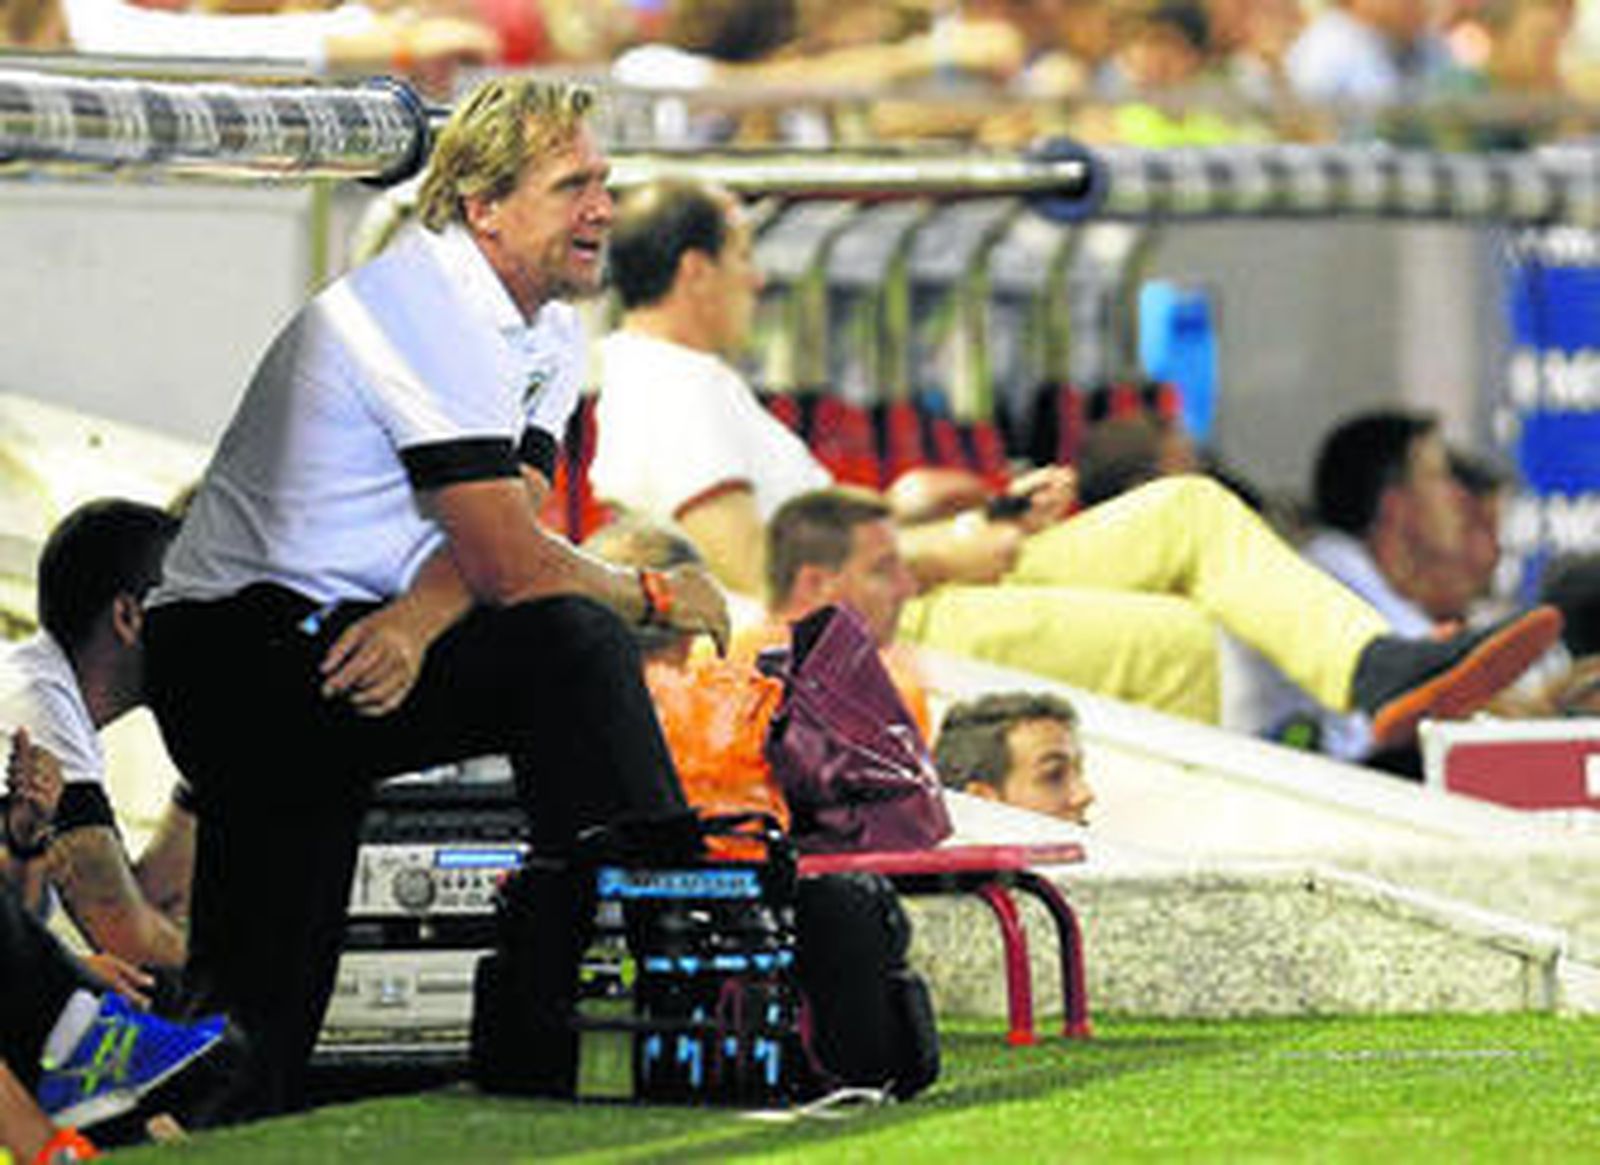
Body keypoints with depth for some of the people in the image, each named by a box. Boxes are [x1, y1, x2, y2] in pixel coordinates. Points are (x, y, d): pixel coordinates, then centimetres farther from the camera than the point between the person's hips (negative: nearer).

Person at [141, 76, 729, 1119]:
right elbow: (510, 563, -21)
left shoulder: (551, 334, 13)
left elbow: (507, 521, -2)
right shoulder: (430, 309, -17)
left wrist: (417, 618, -23)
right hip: (244, 654, -9)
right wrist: (656, 596, -5)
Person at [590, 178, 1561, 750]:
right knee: (1170, 641, -23)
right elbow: (752, 577, -22)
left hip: (903, 596, 11)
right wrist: (934, 558, -13)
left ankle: (1379, 670, -14)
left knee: (1191, 512, 2)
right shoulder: (669, 393, -11)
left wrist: (991, 520, 14)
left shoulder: (694, 382, 24)